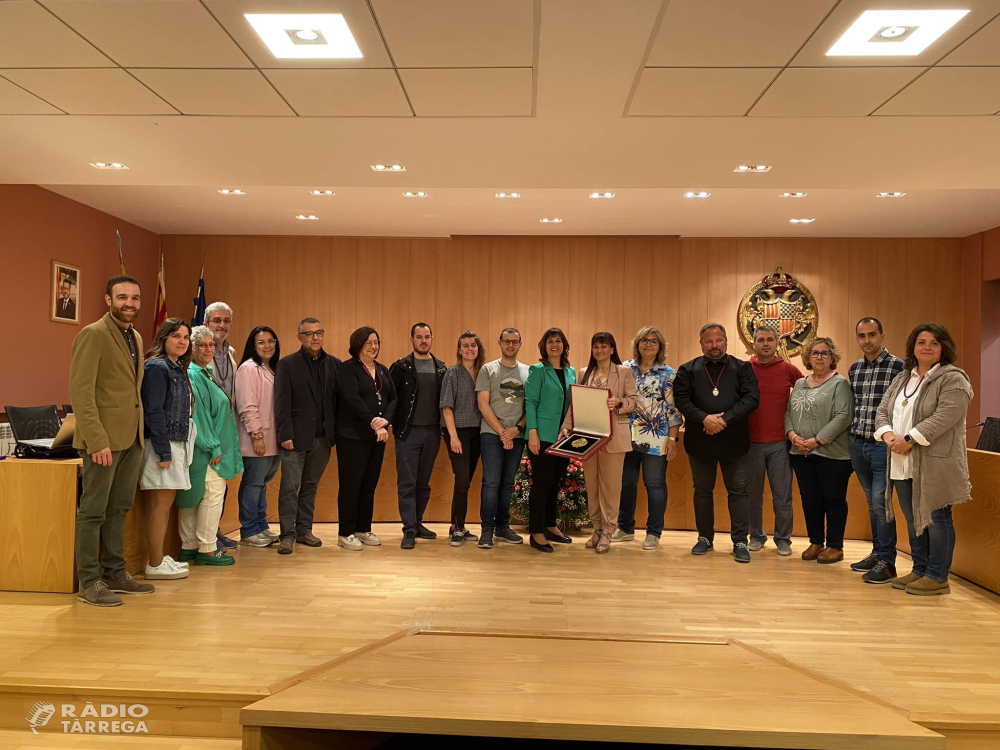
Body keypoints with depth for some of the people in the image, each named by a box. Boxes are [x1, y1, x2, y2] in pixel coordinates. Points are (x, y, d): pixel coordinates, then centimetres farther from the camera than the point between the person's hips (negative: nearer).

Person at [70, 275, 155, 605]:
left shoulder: (136, 337, 15)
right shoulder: (93, 335, -9)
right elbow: (81, 392, -15)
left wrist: (141, 433, 11)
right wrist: (97, 440, -21)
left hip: (132, 439, 8)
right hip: (104, 438, -8)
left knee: (119, 509, 14)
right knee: (93, 511, 0)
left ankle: (115, 574, 23)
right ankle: (89, 584, 8)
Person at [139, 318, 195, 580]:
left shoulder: (178, 369, 16)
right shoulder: (157, 367, -11)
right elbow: (153, 411, -17)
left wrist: (180, 449, 14)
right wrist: (164, 451, -19)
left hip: (176, 443, 9)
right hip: (162, 445, -9)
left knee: (165, 503, 13)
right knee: (160, 504, -4)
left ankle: (160, 558, 22)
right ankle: (155, 565, 3)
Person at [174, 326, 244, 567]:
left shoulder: (207, 373, 15)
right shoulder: (193, 376, -14)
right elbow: (197, 413, -19)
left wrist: (217, 445, 16)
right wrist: (212, 446, -18)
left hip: (210, 446, 10)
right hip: (205, 448, -10)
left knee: (194, 496, 12)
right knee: (213, 493, -6)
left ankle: (189, 547, 18)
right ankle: (206, 549, 0)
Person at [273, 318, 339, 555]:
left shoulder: (334, 364, 8)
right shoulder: (287, 364, -1)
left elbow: (339, 400, 7)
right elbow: (282, 403, -6)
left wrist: (338, 432, 0)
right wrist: (285, 435, -13)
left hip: (323, 438, 3)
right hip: (297, 437, -3)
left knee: (310, 486, 12)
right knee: (290, 487, -2)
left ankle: (304, 530, 22)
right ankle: (288, 535, 7)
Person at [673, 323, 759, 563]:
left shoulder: (742, 368, 4)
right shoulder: (688, 370, 5)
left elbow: (751, 397, -7)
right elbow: (681, 399, -6)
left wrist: (725, 420, -18)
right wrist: (704, 419, -19)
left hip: (733, 441, -1)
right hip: (699, 441, 1)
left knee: (738, 491, 2)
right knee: (702, 491, 11)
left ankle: (740, 541, 10)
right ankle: (705, 538, 23)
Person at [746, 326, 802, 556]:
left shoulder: (789, 370, 1)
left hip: (780, 443, 0)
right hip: (751, 442, 0)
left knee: (782, 496, 4)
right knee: (753, 494, 9)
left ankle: (783, 539, 18)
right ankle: (756, 536, 23)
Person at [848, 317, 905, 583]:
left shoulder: (899, 366, -8)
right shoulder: (854, 369, 11)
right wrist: (853, 434, 14)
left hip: (883, 445, -6)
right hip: (858, 444, 6)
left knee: (880, 503, -7)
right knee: (872, 504, 14)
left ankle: (886, 561, 3)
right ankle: (877, 552, 25)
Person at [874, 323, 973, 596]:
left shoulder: (953, 379, -7)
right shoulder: (902, 378, 16)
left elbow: (944, 416, -20)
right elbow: (883, 410, 12)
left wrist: (909, 439, -21)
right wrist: (888, 435, -8)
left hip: (935, 465, -7)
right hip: (902, 465, 7)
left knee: (936, 519, 2)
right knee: (912, 520, 15)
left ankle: (937, 577, 12)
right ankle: (920, 570, 27)